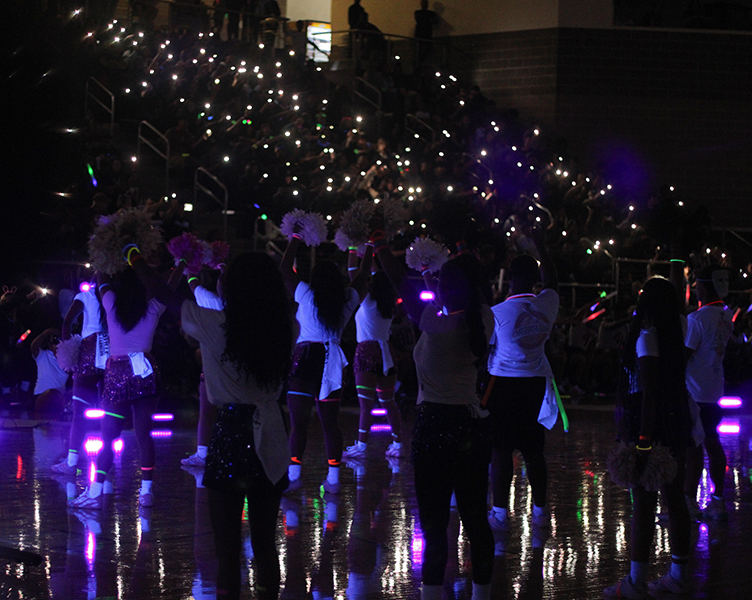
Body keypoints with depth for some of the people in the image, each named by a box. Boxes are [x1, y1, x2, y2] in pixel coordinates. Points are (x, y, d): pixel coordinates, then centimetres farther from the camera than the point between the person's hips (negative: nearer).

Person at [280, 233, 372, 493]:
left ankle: (294, 474, -7)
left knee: (298, 422, -2)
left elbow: (285, 267, 5)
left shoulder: (306, 295, -5)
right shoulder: (348, 301, 3)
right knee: (330, 423, 9)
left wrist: (296, 239, 16)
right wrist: (369, 248, 33)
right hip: (331, 364, 4)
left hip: (305, 361, -4)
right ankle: (333, 477, 7)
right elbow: (362, 275, 19)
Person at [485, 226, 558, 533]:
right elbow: (552, 279, 21)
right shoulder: (546, 306, 0)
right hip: (536, 383, 4)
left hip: (504, 382, -4)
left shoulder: (498, 312, -12)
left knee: (501, 450, 0)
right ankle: (540, 511, 16)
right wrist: (540, 246, 30)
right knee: (533, 450, 11)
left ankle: (500, 513, 0)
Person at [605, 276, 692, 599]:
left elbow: (649, 392, -18)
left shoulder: (647, 336, -13)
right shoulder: (674, 335, 11)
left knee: (643, 501, -6)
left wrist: (644, 440, -21)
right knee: (674, 498, 13)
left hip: (650, 425, -8)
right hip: (676, 424, 8)